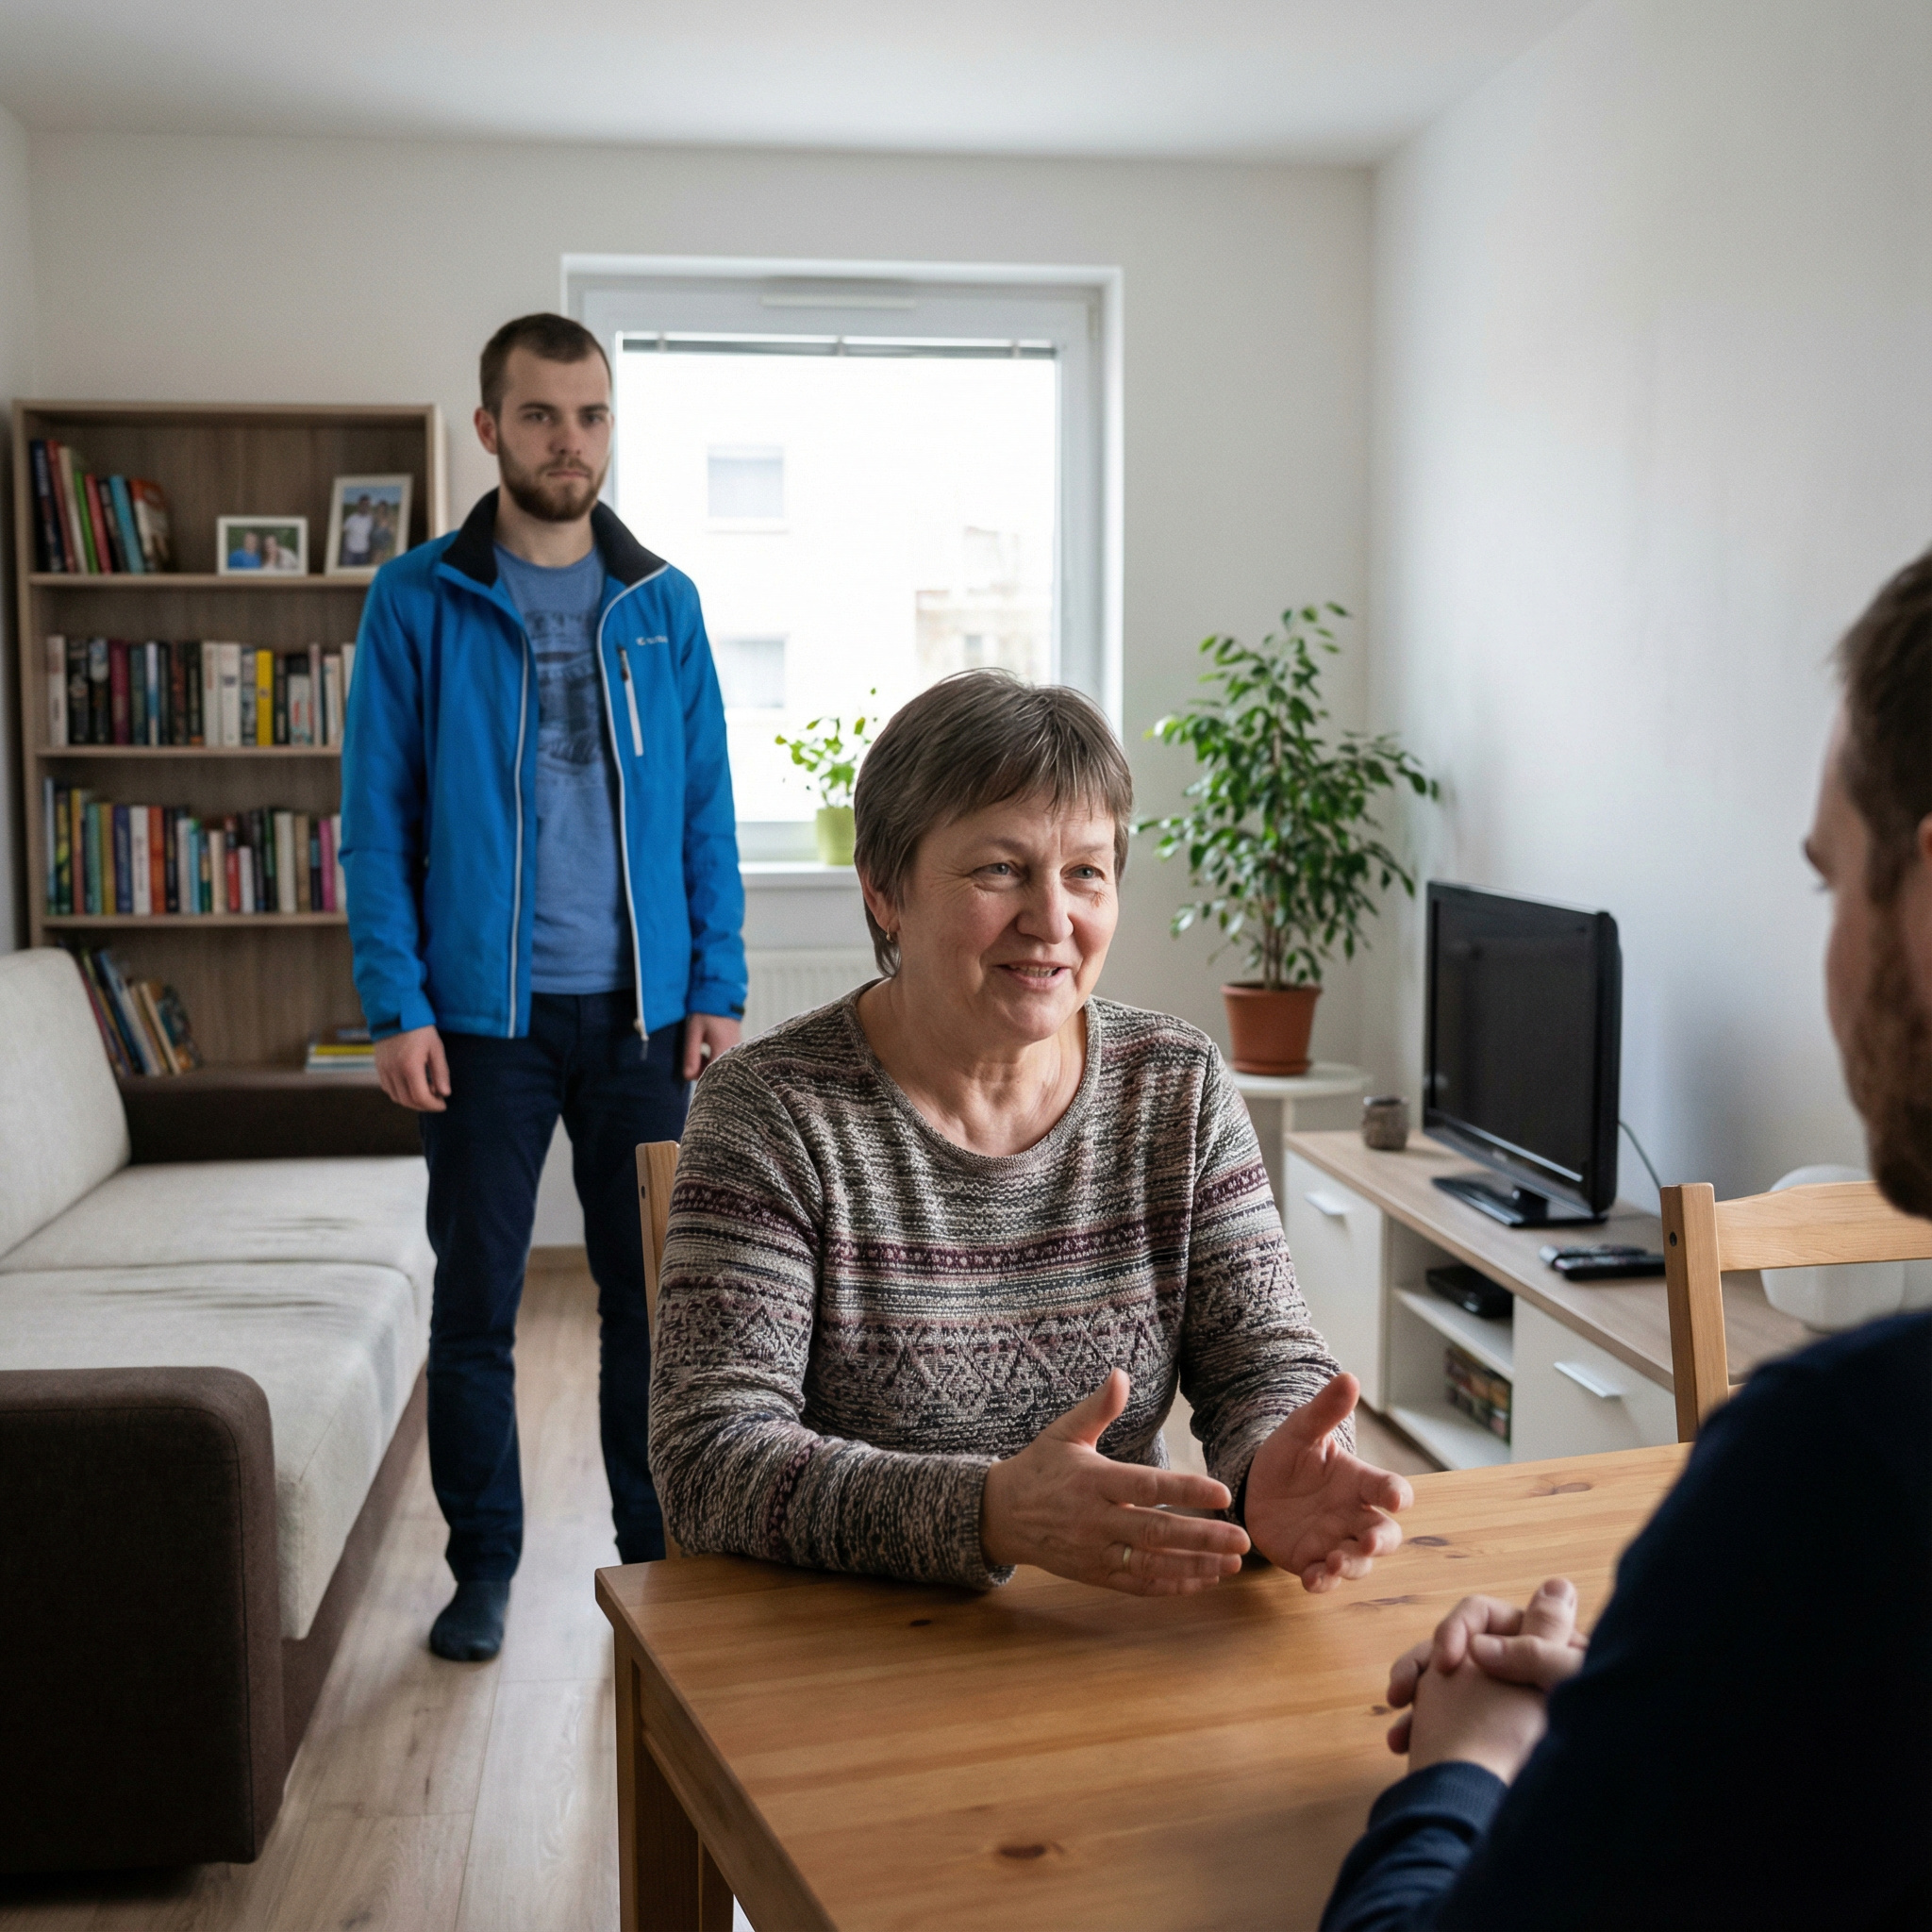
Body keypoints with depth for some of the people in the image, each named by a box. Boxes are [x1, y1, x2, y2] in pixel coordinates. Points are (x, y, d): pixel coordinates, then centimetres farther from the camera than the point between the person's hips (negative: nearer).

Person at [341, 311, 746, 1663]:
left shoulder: (663, 604, 6)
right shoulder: (418, 602, 0)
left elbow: (706, 812, 6)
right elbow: (378, 818, -2)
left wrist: (717, 989, -1)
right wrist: (397, 1006, -9)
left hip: (642, 1009, 2)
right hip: (485, 1016, -1)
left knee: (654, 1295, 9)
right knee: (476, 1304, 8)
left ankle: (658, 1550, 24)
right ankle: (484, 1565, 24)